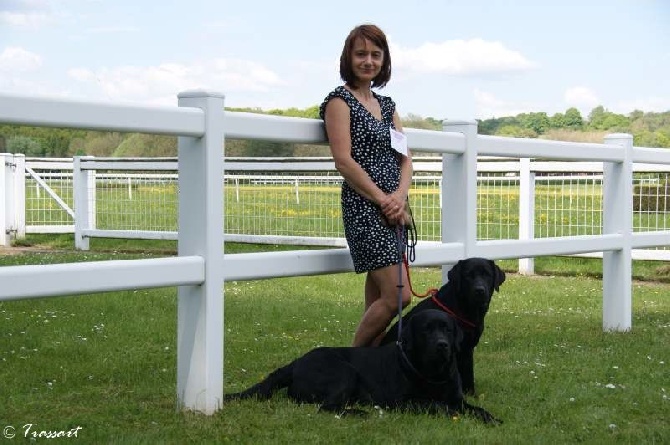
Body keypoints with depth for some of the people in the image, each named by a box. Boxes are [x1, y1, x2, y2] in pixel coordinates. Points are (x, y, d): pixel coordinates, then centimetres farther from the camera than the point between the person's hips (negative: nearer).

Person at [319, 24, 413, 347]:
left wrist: (400, 196, -6)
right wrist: (383, 200, -13)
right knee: (398, 296, -13)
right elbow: (344, 161, -12)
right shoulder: (340, 100, -3)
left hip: (393, 209, 7)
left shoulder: (386, 104, 18)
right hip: (363, 208, -7)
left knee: (377, 302, 7)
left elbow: (405, 158, 13)